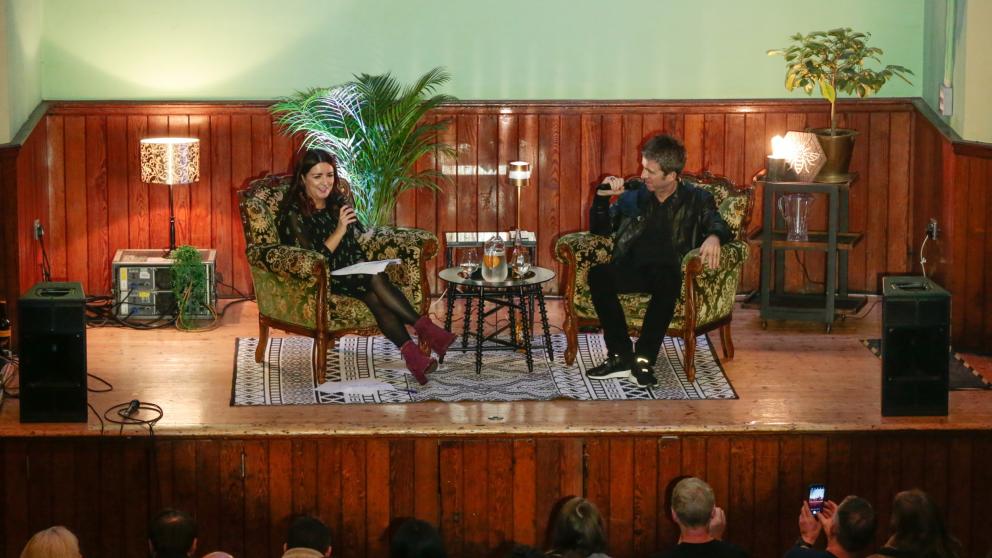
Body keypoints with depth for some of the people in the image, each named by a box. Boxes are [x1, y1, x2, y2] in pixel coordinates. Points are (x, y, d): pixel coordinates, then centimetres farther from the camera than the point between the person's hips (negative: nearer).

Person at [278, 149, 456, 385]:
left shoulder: (339, 202, 12)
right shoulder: (294, 213, -8)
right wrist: (339, 231, -22)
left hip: (350, 274, 5)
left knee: (375, 298, -31)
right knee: (376, 278, -32)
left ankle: (411, 355, -46)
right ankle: (424, 327, -33)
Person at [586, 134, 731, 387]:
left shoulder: (697, 200, 12)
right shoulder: (633, 194, 19)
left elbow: (719, 225, -1)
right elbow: (600, 229, 22)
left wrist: (714, 236, -26)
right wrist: (602, 197, 4)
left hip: (669, 271, -3)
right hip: (631, 269, 3)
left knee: (666, 280, -40)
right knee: (597, 275, -30)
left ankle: (643, 358, -34)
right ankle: (620, 356, -29)